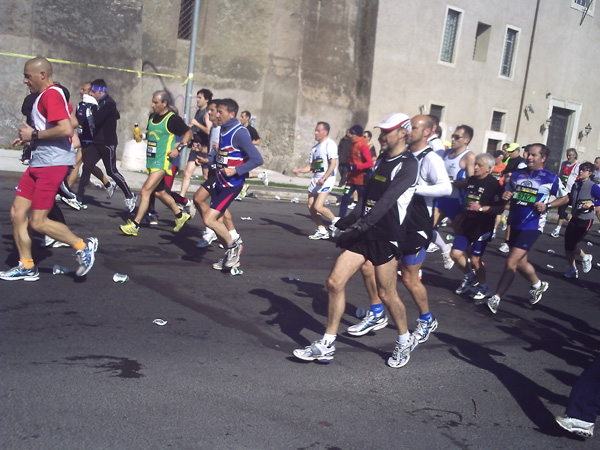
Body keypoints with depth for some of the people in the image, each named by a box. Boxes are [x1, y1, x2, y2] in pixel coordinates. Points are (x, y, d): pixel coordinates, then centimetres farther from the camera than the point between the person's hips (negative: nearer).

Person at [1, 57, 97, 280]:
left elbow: (66, 129, -27)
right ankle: (26, 267, 16)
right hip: (38, 163, 10)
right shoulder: (46, 95, 18)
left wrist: (34, 135, -15)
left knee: (37, 222, -9)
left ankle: (83, 246, 6)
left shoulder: (51, 95, -14)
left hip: (52, 164, -10)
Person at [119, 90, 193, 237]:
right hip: (151, 160, 9)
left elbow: (188, 133, -6)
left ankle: (135, 225, -8)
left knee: (145, 191, -13)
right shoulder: (152, 117, 12)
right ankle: (180, 215, 35)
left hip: (162, 162, -9)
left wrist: (179, 148, -15)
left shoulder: (172, 119, -11)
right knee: (159, 192, 16)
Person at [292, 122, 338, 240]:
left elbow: (333, 163, -17)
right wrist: (299, 170, 2)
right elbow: (310, 166, 20)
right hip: (316, 178, 9)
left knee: (318, 207, -17)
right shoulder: (315, 147, 17)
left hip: (327, 178, -9)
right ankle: (321, 231, 16)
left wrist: (324, 178, -25)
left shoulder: (329, 144, -8)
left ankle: (335, 221, 6)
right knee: (311, 206, 5)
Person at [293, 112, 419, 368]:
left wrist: (359, 226, -28)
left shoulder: (408, 164, -11)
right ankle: (326, 346, 8)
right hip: (365, 232, 8)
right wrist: (352, 220, 13)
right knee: (335, 282, 0)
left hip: (386, 237, -7)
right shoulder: (381, 160, 15)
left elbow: (387, 201, -22)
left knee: (387, 294, 3)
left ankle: (404, 341, 29)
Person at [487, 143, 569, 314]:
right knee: (521, 263, 19)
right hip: (514, 224, 6)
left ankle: (496, 299, -8)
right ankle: (538, 285, 47)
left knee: (511, 262, -14)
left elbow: (565, 198, 6)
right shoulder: (517, 174, 7)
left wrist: (547, 206, -10)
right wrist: (505, 196, -5)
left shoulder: (551, 178, -5)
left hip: (532, 226, -6)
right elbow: (507, 192, 19)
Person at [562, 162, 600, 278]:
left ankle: (585, 258, 24)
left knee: (571, 244, -7)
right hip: (575, 219, 6)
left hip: (586, 220, -6)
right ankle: (572, 270, 20)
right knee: (567, 245, 3)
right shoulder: (575, 185, 8)